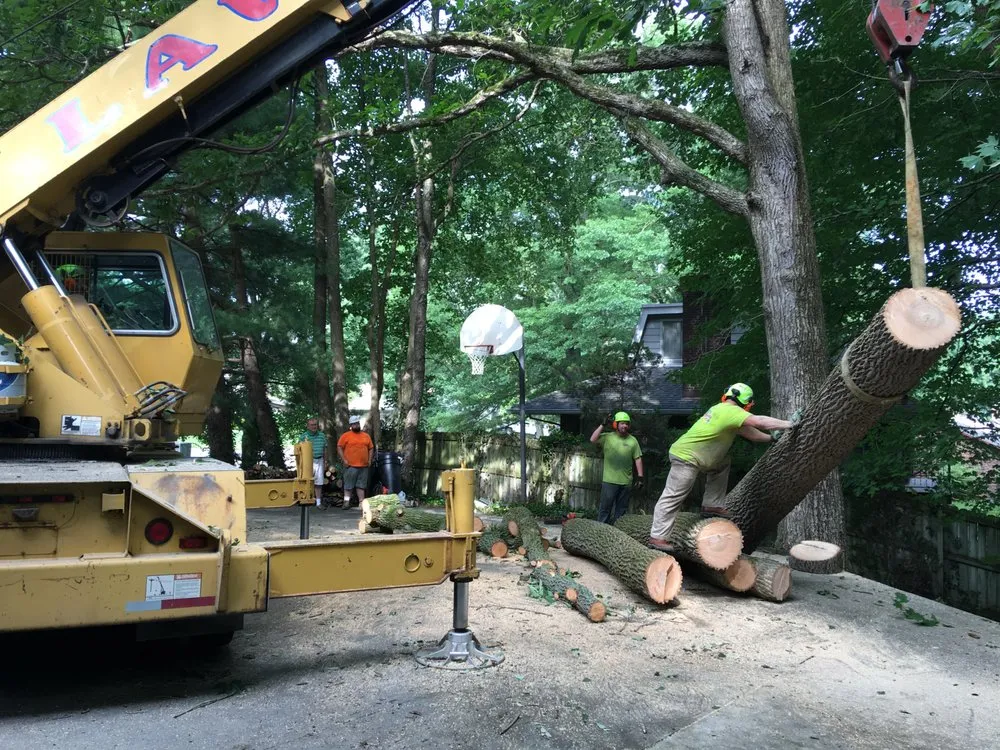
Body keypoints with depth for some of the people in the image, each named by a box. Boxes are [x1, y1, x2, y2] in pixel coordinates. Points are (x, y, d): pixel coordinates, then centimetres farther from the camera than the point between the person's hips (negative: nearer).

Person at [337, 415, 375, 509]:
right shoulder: (346, 436, 0)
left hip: (364, 466, 4)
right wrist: (344, 460, -10)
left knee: (361, 485, 7)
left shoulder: (366, 436, 13)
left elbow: (371, 448, 19)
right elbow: (339, 447, -3)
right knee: (348, 485, -1)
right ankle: (347, 502, 4)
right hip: (350, 466, -4)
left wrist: (369, 460, 8)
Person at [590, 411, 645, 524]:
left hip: (626, 481, 3)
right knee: (605, 507, 0)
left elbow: (638, 459, 8)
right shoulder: (607, 437, -1)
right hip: (609, 481, -3)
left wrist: (640, 477, 2)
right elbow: (593, 439, -17)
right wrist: (602, 425, -17)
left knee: (621, 509, 11)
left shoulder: (633, 441, 7)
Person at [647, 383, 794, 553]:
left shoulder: (722, 409, 14)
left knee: (722, 465, 21)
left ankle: (712, 506, 17)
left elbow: (748, 432, 20)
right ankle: (657, 537, -6)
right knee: (673, 498, -8)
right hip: (686, 458, -10)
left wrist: (772, 438, 18)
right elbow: (759, 421, -23)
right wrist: (788, 424, -15)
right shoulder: (731, 411, -14)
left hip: (688, 454, 10)